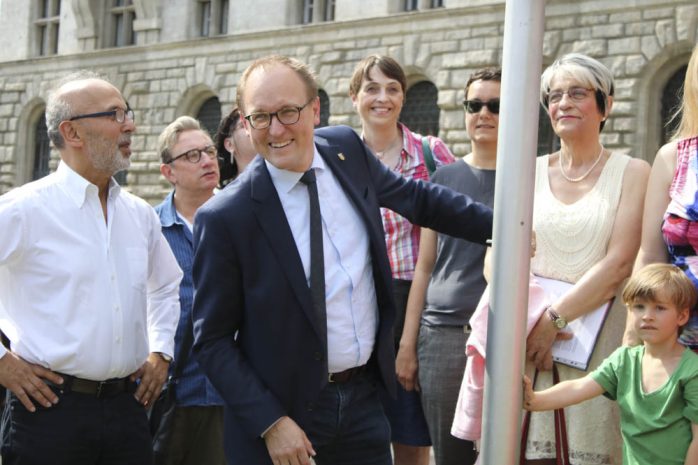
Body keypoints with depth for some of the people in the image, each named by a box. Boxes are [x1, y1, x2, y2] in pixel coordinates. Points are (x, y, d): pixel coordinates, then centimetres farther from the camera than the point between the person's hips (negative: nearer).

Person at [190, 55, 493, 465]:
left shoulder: (347, 149, -1)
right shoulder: (225, 218, -15)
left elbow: (416, 197, 16)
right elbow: (212, 339, -9)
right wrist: (270, 423, -16)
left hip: (364, 399, 4)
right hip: (283, 409, -4)